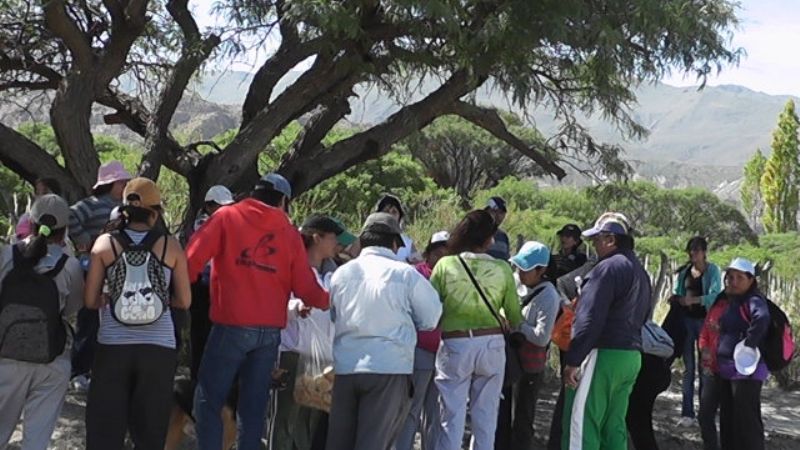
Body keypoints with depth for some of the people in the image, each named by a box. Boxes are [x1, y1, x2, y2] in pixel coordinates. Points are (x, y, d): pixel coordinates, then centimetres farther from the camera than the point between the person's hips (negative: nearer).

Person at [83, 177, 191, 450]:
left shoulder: (105, 243, 2)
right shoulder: (170, 246, 2)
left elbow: (90, 301, 1)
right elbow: (184, 301, 4)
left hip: (112, 347, 0)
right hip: (158, 348, 0)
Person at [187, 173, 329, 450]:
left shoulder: (227, 217, 2)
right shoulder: (290, 234, 8)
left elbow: (193, 259, -6)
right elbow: (306, 289, 6)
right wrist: (328, 299, 25)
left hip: (231, 326, -3)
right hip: (271, 331, 3)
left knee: (208, 401, 4)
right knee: (254, 406, 10)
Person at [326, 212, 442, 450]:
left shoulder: (341, 273, 3)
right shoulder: (405, 274, -7)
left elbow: (332, 316, 12)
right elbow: (431, 319, 0)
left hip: (345, 367, 4)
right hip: (390, 368, -3)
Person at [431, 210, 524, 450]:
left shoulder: (445, 265, -8)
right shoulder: (502, 269, -4)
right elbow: (515, 317, 3)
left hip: (454, 344, -1)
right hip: (492, 343, 1)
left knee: (452, 415, 5)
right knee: (486, 415, 12)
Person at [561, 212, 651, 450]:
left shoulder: (608, 268, -13)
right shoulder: (640, 271, 19)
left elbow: (589, 319, -19)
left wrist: (573, 360, -18)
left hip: (603, 355, -9)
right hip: (632, 356, 9)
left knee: (581, 422, -6)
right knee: (614, 426, 13)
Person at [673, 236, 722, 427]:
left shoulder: (712, 270, -2)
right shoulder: (684, 271, 10)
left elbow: (715, 295, -14)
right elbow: (677, 293, 17)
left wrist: (693, 300, -28)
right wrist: (676, 299, -6)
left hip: (705, 320, -4)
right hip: (687, 319, 4)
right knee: (688, 367, 3)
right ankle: (687, 413, 3)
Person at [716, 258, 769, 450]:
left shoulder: (753, 300, -14)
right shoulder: (732, 301, 14)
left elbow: (762, 318, -36)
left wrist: (749, 344, -28)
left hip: (745, 370, -10)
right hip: (728, 369, 10)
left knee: (746, 420, -7)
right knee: (728, 419, 16)